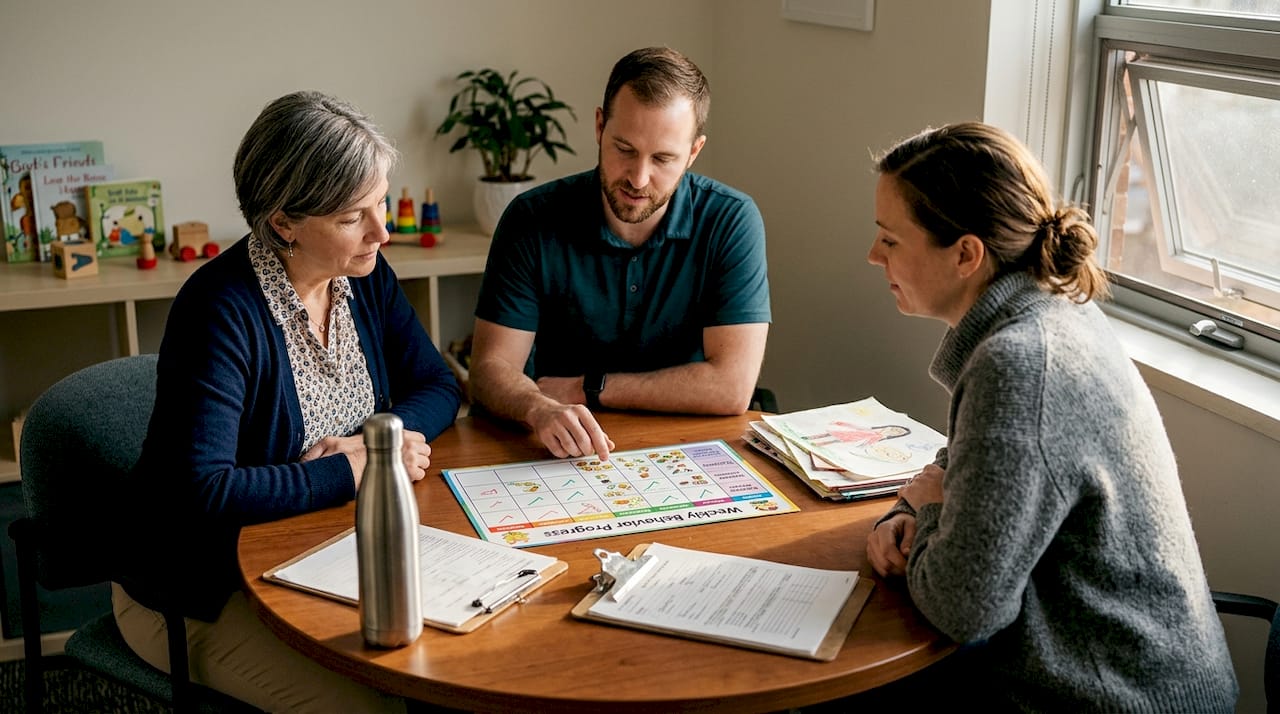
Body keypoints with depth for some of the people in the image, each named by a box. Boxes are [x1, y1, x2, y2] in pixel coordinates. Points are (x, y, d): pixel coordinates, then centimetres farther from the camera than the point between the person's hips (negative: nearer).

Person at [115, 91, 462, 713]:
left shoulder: (365, 276, -1)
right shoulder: (222, 311, -23)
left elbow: (437, 387, 8)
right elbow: (202, 492, -31)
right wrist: (355, 470, -23)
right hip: (204, 591, -6)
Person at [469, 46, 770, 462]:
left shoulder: (731, 222, -9)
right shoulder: (533, 220, -6)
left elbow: (731, 387, -15)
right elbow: (491, 368, -8)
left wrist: (586, 388, -11)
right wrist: (540, 409, -30)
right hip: (559, 458, 1)